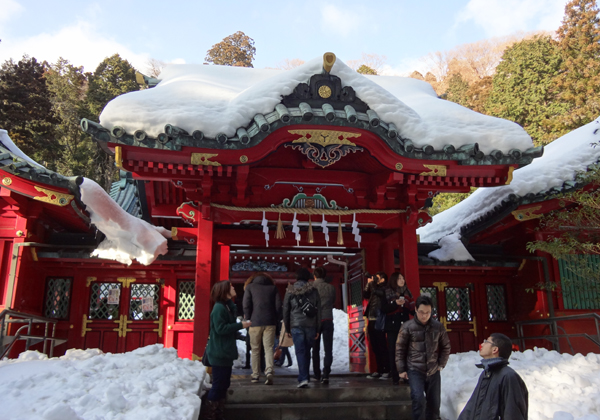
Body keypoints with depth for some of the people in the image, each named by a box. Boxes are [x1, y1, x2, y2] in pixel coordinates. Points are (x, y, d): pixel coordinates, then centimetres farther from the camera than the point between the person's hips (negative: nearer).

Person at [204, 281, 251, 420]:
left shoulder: (227, 307, 13)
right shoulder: (219, 307, -17)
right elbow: (220, 328, -22)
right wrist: (241, 325, -19)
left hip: (226, 352, 10)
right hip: (219, 353, -10)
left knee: (224, 384, 14)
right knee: (218, 385, -4)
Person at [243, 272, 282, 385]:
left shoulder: (250, 287, 7)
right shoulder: (273, 287, 11)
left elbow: (246, 305, -2)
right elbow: (278, 305, 5)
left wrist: (249, 320, 6)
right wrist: (275, 319, 11)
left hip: (255, 322, -1)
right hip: (270, 323, 1)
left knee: (255, 350, 9)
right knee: (269, 348, 0)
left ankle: (255, 375, 13)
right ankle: (269, 371, -19)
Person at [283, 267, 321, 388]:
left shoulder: (290, 291, 3)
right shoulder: (313, 291, 5)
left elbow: (285, 310, 4)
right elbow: (318, 311, 5)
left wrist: (287, 329, 10)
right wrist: (317, 329, 9)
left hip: (296, 325, -2)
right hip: (311, 325, 2)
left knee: (300, 352, -2)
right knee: (307, 351, 13)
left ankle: (303, 378, -12)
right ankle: (304, 377, 19)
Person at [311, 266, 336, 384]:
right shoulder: (331, 288, 0)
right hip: (328, 320, 0)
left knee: (315, 349, 14)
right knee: (328, 349, 1)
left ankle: (317, 375, 18)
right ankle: (326, 375, -11)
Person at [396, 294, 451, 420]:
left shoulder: (438, 327, 0)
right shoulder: (407, 327, -8)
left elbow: (446, 346, 14)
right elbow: (400, 349, -3)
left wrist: (441, 364, 7)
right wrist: (401, 369, -4)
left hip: (433, 371, 3)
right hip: (414, 371, -3)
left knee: (434, 403, 11)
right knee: (418, 399, -19)